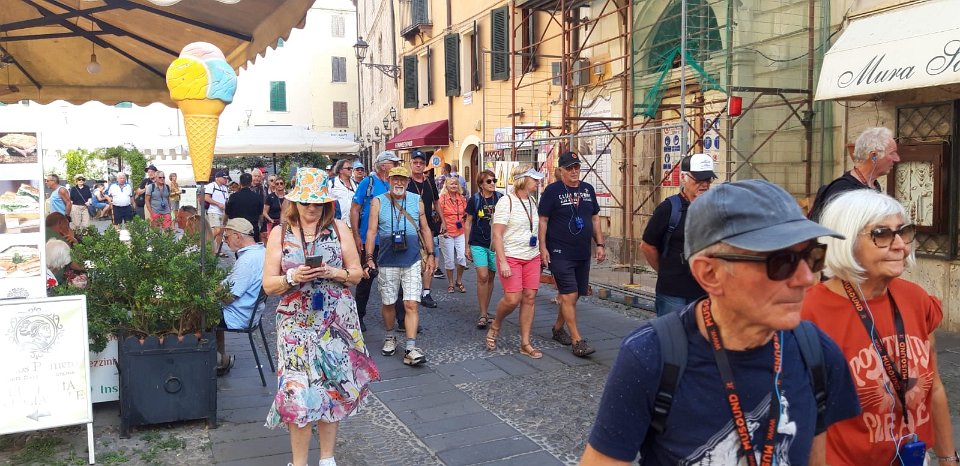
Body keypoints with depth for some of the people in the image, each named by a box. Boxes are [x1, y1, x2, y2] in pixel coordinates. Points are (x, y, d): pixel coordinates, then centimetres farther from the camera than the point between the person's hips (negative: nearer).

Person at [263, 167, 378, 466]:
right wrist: (293, 277, -19)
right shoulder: (279, 234, 1)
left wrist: (332, 273, -15)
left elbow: (356, 273, 5)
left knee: (333, 387, 8)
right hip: (297, 325, -1)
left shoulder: (339, 229, 2)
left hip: (337, 322, 1)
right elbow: (268, 285, 1)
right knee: (299, 391, -4)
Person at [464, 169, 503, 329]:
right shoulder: (474, 199, -2)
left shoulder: (500, 198, 0)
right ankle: (483, 314, -3)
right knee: (482, 277, -11)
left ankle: (485, 311, 23)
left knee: (490, 277, 9)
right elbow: (468, 223, 5)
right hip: (478, 243, -2)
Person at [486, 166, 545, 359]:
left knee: (529, 298, 2)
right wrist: (503, 262, -19)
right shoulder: (506, 201, -10)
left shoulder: (532, 202, 11)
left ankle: (525, 343, 10)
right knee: (512, 299, -12)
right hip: (511, 257, -6)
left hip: (532, 258, 6)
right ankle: (494, 327, 18)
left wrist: (541, 254, 14)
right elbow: (497, 234, -14)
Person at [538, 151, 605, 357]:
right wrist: (543, 248, -13)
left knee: (570, 294, 14)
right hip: (560, 253, -6)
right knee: (569, 295, -9)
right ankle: (577, 341, -5)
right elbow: (542, 220, -7)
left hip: (583, 253, 6)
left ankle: (558, 328, 33)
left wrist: (600, 244, 10)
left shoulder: (588, 189, 9)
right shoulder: (552, 190, -7)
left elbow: (595, 218, 16)